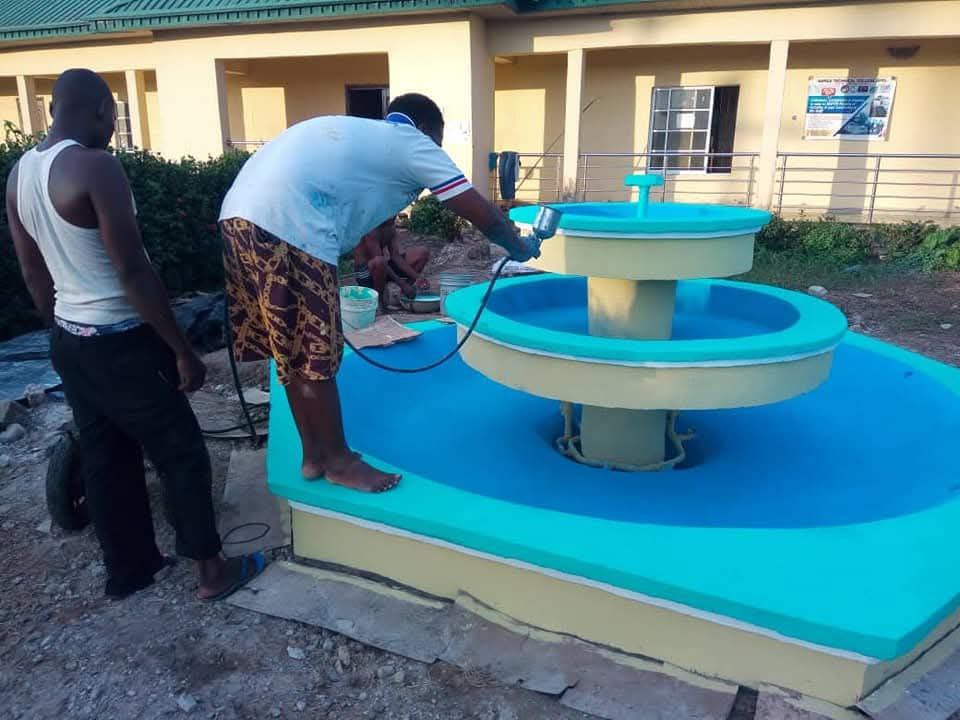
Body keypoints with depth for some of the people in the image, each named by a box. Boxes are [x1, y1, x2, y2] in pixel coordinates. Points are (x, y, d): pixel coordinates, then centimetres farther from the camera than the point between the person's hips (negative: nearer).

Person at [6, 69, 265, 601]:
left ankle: (128, 570, 33)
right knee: (181, 455, 6)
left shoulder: (19, 173, 6)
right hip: (120, 344, -8)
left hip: (68, 343, 8)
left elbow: (33, 273, 13)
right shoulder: (96, 167, -20)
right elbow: (132, 272, -22)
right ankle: (212, 571, 19)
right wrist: (183, 351, -16)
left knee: (104, 458, 18)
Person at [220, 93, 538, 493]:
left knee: (294, 351, 16)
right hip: (286, 227, -9)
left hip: (241, 215, 9)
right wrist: (520, 247, 25)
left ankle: (314, 455, 29)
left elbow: (367, 217, 39)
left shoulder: (360, 135, 30)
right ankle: (339, 462, 19)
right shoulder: (412, 143, 8)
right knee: (313, 357, 3)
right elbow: (482, 215, 9)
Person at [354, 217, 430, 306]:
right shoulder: (371, 229, -22)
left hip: (385, 267, 8)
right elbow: (378, 260, -28)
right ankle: (378, 298, -17)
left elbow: (395, 256, -2)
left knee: (422, 252, 0)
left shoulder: (390, 227, 2)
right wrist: (402, 285, -30)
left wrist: (417, 277, -13)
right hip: (365, 272, -8)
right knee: (379, 262, -44)